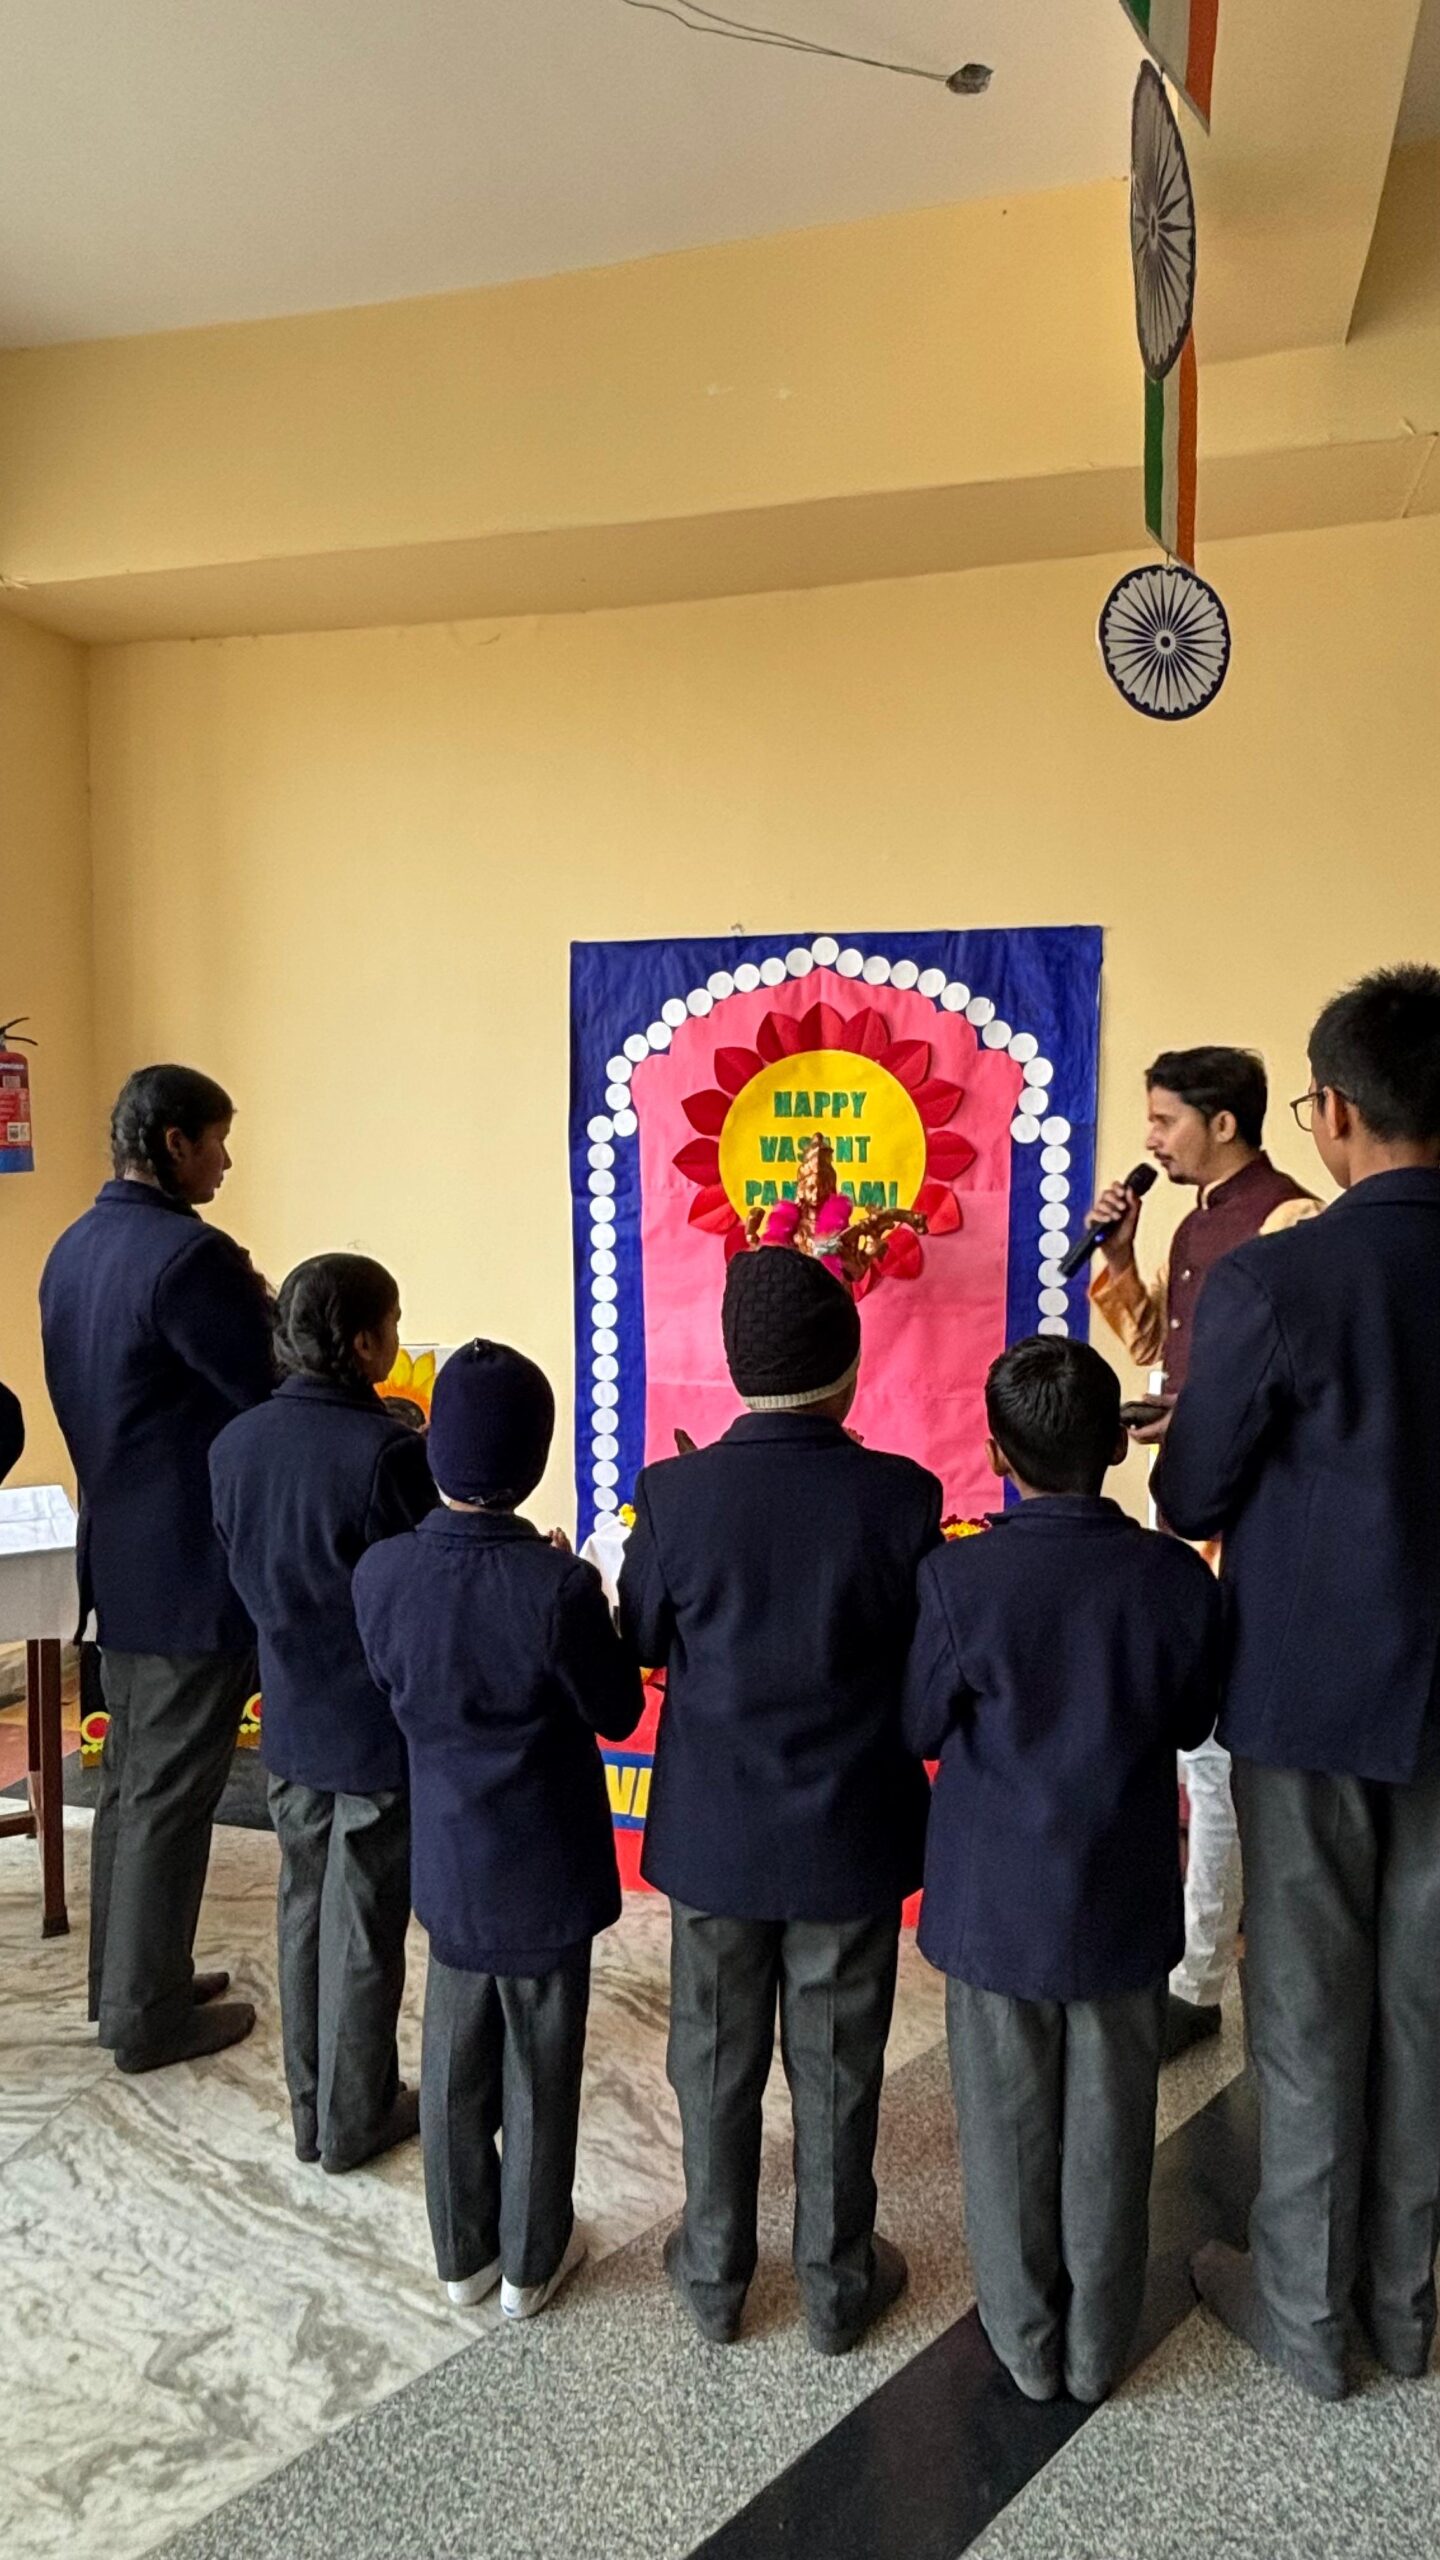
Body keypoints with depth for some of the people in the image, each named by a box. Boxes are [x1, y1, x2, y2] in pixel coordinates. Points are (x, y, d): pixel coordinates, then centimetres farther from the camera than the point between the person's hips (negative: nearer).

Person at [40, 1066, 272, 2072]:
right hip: (197, 1570, -9)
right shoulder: (188, 1253, -21)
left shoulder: (73, 1248, 8)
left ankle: (128, 1979, 33)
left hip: (120, 1556, 9)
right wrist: (260, 1306, -3)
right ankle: (149, 2015, 17)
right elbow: (270, 1393, -20)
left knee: (131, 1782, 19)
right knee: (170, 1797, 4)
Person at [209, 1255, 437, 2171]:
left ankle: (312, 2109, 34)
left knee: (305, 1913, 20)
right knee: (364, 1931, 10)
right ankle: (355, 2120, 26)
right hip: (381, 1727, -6)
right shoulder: (391, 1453, -25)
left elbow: (244, 1570, 6)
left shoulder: (235, 1443, -4)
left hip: (291, 1721, 6)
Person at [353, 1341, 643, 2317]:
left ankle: (463, 2249, 37)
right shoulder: (557, 1588, -27)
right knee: (540, 2067, 15)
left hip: (448, 1859, 4)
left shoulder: (380, 1572, -15)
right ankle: (531, 2260, 33)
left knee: (455, 2060, 20)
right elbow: (618, 1712, -14)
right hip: (545, 1868, -4)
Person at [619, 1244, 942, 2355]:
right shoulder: (901, 1496, -18)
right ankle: (838, 2282, 34)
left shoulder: (676, 1495, -17)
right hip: (851, 1838, 0)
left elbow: (639, 1638, -3)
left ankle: (714, 2273, 36)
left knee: (716, 2057, 19)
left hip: (712, 1834, 1)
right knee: (836, 2065, 17)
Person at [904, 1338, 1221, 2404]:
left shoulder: (959, 1579, -20)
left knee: (1011, 2127, 16)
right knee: (1109, 2129, 17)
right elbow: (1193, 1723, 0)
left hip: (996, 1906, -1)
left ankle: (1028, 2343, 33)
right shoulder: (1179, 1579, -15)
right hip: (1126, 1907, 2)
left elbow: (920, 1728, -8)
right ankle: (1098, 2347, 34)